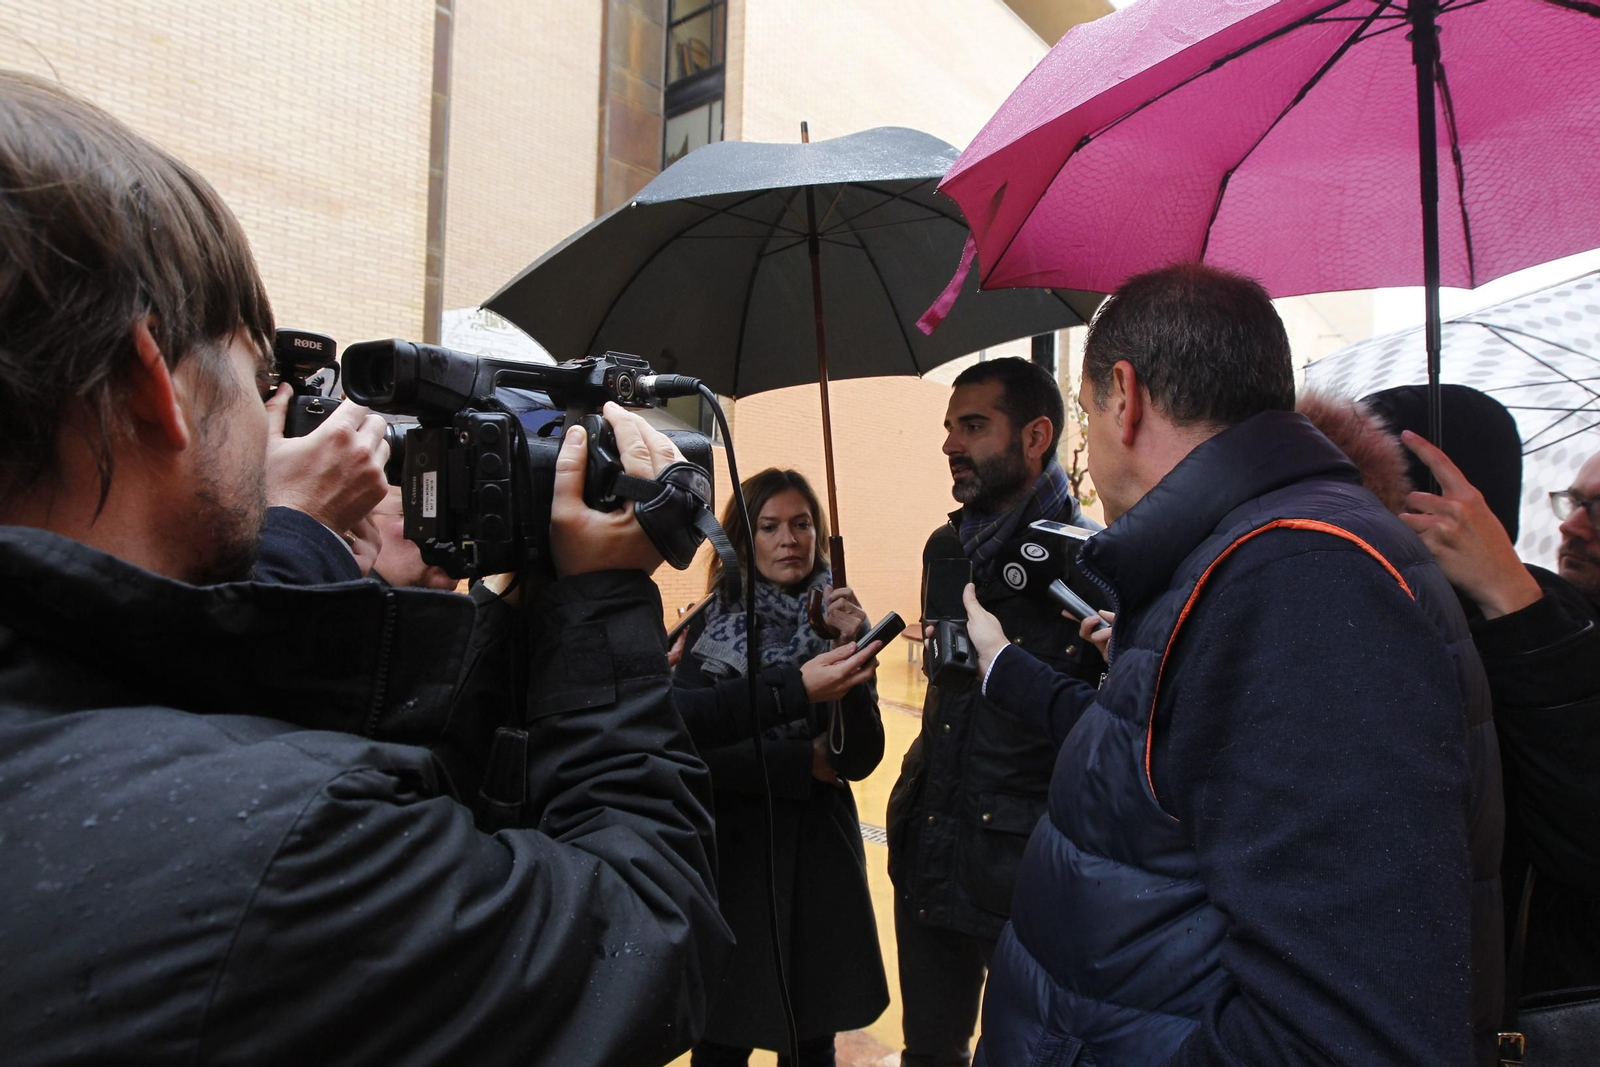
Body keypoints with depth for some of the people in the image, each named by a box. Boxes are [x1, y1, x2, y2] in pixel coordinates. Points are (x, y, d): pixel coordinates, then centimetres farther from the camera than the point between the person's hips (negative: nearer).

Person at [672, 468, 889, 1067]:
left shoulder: (835, 622, 0)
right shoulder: (711, 630, -5)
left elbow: (860, 760, -9)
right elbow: (691, 748, -15)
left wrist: (851, 653, -21)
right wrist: (805, 763, -13)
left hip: (819, 858, 2)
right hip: (732, 855, -2)